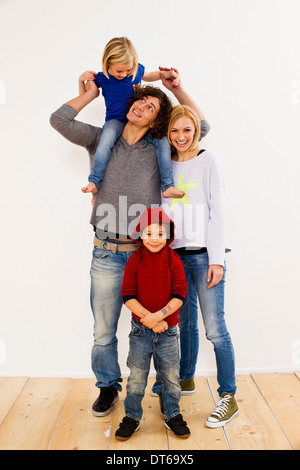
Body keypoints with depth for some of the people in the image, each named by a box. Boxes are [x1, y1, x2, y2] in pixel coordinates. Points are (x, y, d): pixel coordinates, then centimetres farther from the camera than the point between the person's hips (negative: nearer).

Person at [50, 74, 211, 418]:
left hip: (147, 252, 0)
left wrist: (177, 88, 7)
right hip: (106, 252, 1)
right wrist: (92, 93, 9)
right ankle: (108, 386, 33)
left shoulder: (158, 150, 7)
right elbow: (59, 120, 1)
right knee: (104, 330, 11)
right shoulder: (101, 140, 9)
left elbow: (201, 127, 8)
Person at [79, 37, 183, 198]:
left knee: (163, 141, -19)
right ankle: (94, 182, -23)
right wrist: (81, 80, -7)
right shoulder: (102, 78, -3)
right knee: (106, 141, -37)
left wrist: (167, 74, 8)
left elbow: (149, 76, 26)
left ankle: (168, 186, -14)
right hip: (116, 121, -2)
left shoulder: (137, 70, 0)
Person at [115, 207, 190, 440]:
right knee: (137, 376, 10)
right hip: (140, 328, 0)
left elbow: (180, 294, -10)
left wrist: (159, 315, -21)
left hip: (168, 328, 0)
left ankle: (173, 415, 34)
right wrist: (148, 318, -18)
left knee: (171, 375, 13)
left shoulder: (173, 259, -7)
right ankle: (132, 417, 29)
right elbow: (128, 295, -9)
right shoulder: (135, 260, -7)